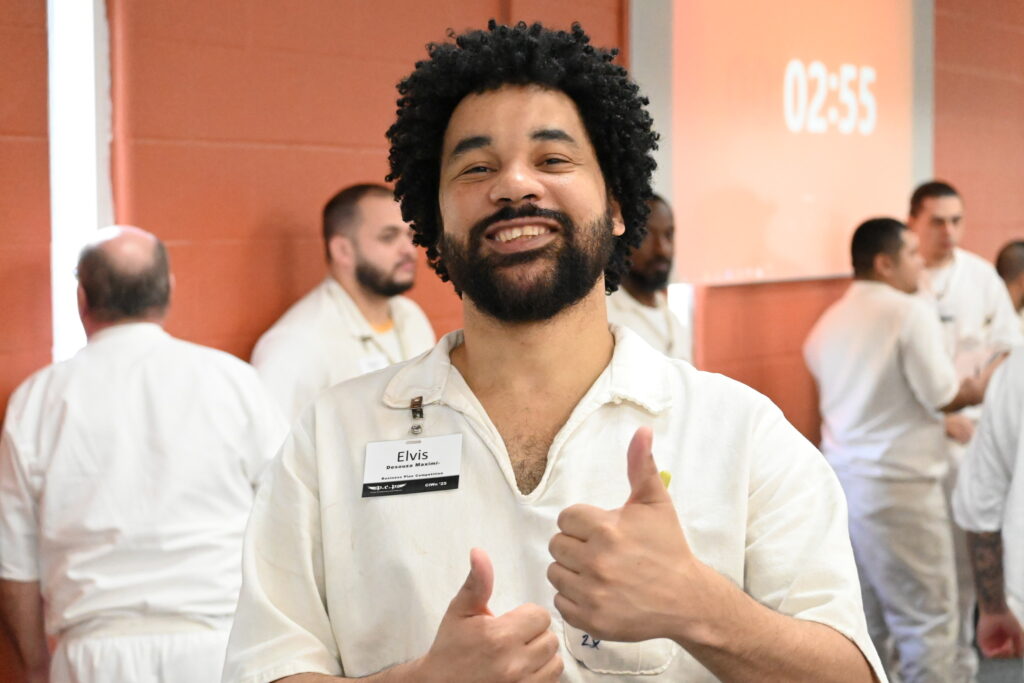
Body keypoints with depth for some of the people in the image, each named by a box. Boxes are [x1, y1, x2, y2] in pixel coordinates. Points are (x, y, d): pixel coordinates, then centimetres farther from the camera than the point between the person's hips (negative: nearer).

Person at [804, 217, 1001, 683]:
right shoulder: (910, 313, -12)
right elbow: (944, 397, -13)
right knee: (927, 618, 1)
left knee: (861, 620, 14)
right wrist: (989, 385, 6)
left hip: (842, 480, 8)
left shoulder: (829, 322, 11)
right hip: (899, 485, -8)